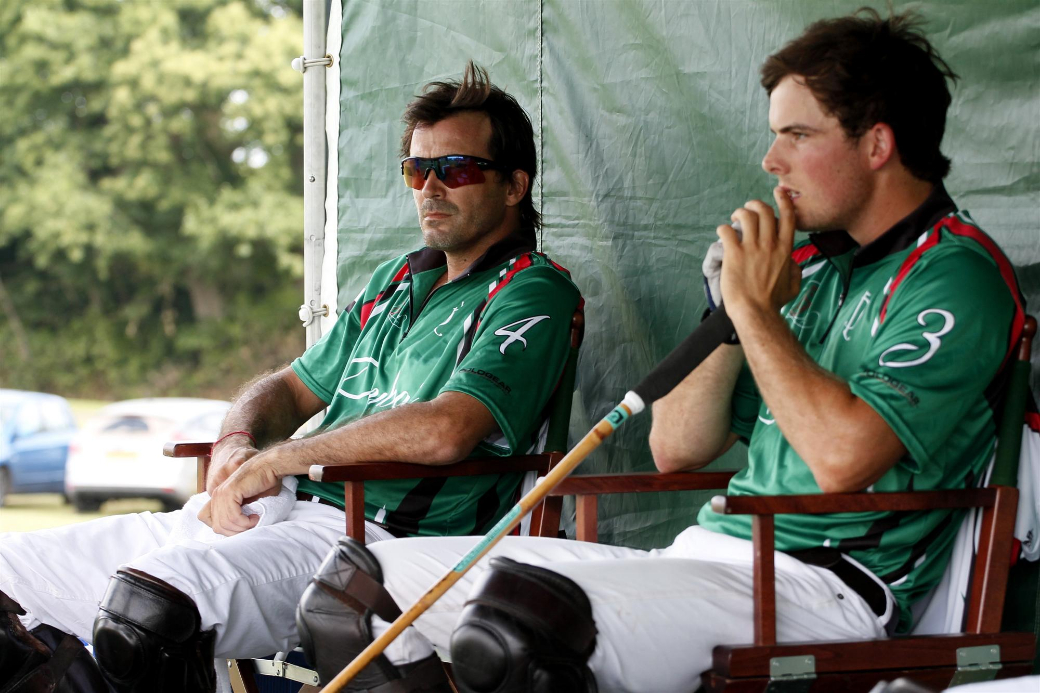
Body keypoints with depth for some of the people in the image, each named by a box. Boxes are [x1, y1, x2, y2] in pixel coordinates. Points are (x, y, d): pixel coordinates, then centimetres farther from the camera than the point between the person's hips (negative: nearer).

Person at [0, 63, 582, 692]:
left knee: (146, 603, -36)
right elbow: (295, 387, 30)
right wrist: (236, 445, 4)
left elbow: (445, 431, -20)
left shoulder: (535, 294, -4)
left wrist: (277, 461, -10)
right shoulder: (399, 280, 24)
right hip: (289, 512, 9)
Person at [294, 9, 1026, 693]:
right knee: (358, 577, 1)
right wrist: (734, 320, 4)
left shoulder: (955, 275, -7)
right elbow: (676, 448, 19)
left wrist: (756, 311, -9)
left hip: (821, 586, -9)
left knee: (517, 617, -36)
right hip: (706, 554, 9)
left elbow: (843, 457, -22)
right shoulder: (808, 264, 20)